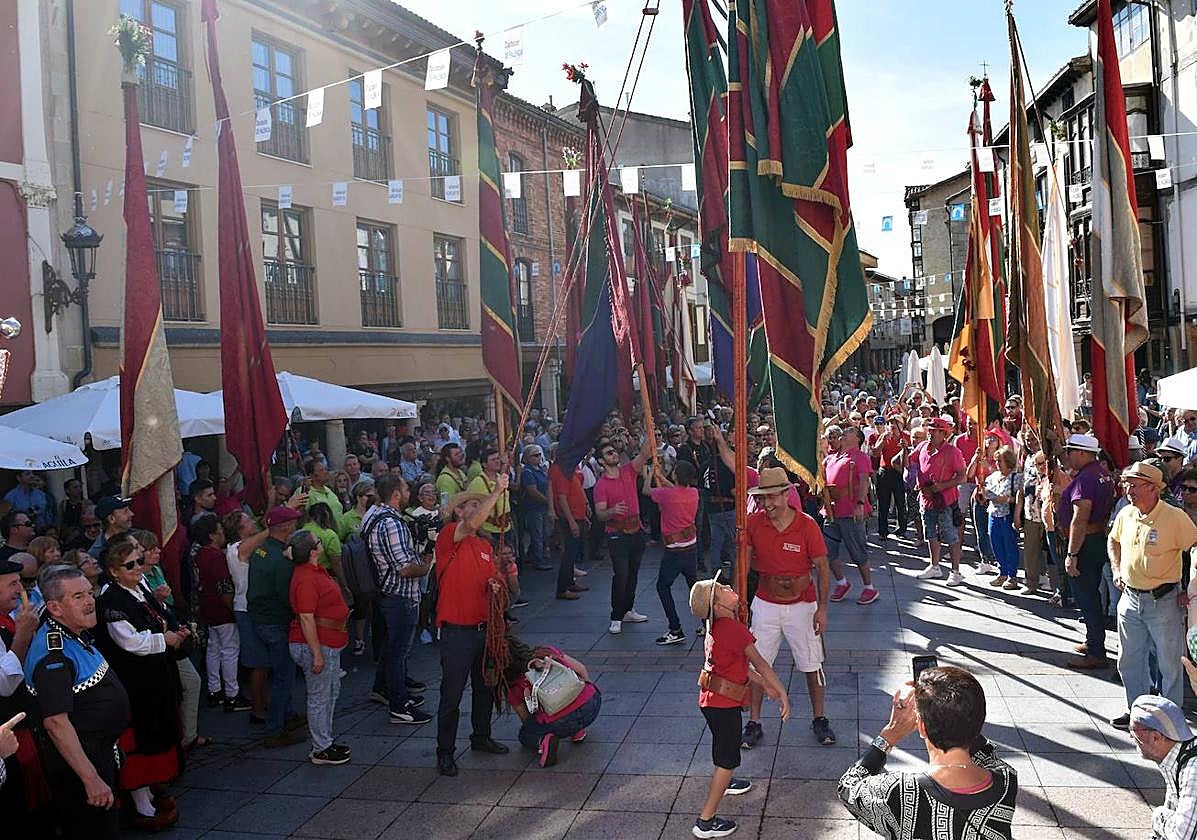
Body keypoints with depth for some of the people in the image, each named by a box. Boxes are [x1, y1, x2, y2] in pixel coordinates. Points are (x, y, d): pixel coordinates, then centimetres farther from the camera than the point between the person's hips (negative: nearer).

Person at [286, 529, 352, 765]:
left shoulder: (316, 569, 8)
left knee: (332, 692, 19)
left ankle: (326, 741, 31)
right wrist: (317, 654, -24)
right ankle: (320, 750, 13)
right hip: (314, 645, -10)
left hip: (329, 644, 10)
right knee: (319, 697, 1)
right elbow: (306, 618, -25)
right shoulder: (306, 578, -23)